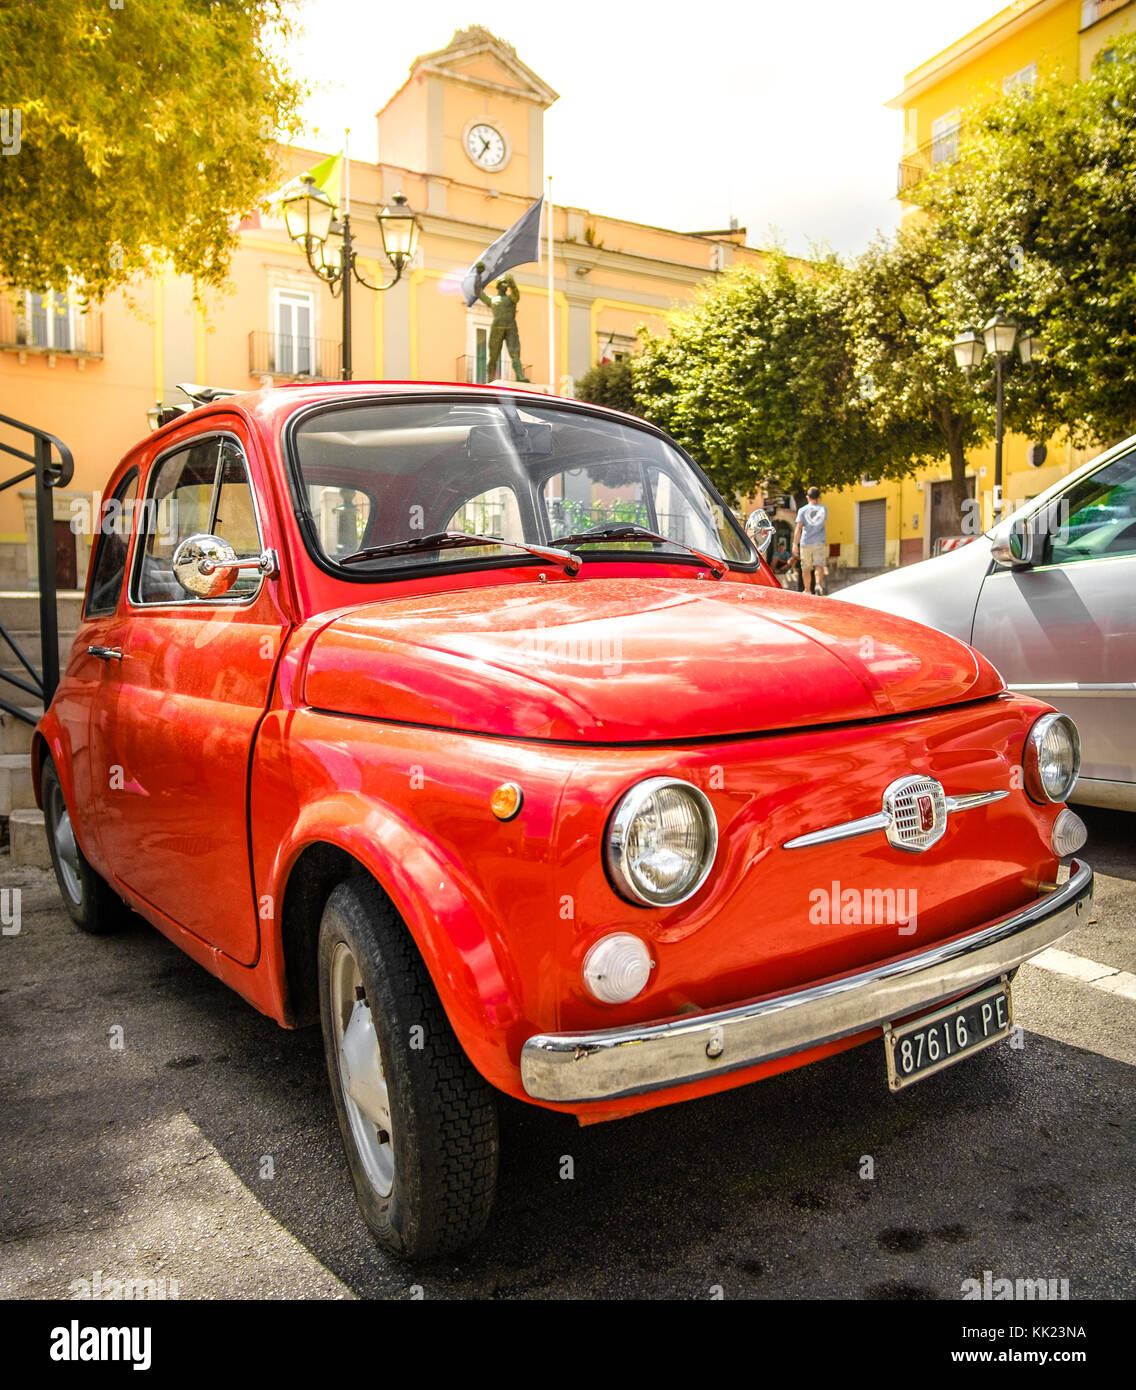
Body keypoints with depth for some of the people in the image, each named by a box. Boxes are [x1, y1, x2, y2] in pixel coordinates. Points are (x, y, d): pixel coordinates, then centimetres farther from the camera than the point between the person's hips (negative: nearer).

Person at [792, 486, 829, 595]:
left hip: (805, 543, 0)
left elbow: (799, 528, -8)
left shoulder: (803, 510, 0)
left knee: (806, 569, 9)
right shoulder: (824, 508, 9)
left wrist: (795, 544, -9)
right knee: (819, 566, -9)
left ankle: (808, 591, 15)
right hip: (820, 542, 1)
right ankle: (818, 584, -33)